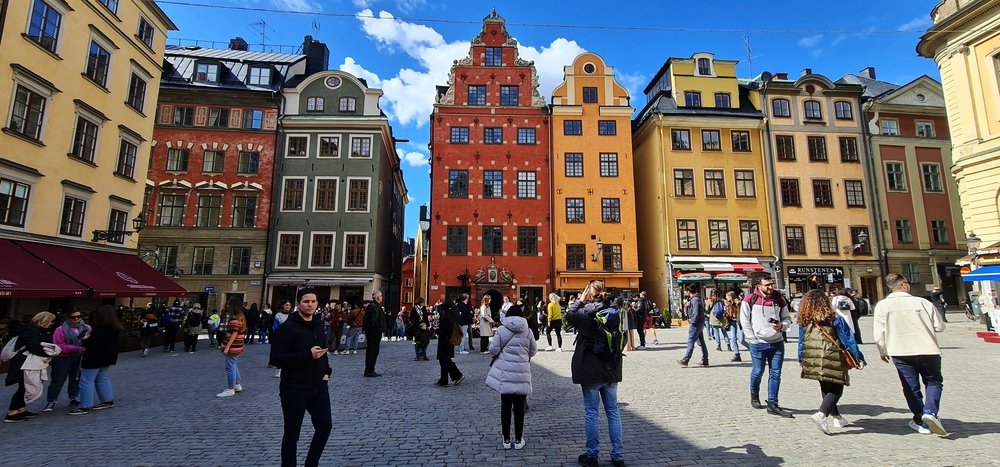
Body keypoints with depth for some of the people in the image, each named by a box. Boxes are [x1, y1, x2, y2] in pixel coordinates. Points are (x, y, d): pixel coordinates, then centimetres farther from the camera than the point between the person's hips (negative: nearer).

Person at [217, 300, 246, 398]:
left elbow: (234, 334, -22)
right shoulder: (241, 317, 11)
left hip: (233, 347, -10)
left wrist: (227, 347, -22)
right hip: (238, 346, 10)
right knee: (234, 365, 20)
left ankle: (230, 389, 6)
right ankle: (238, 385, 29)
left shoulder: (235, 319, -18)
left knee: (230, 366, -2)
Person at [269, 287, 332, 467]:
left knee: (325, 425, 12)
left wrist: (326, 371, 8)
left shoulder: (319, 325, 8)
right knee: (292, 433, 7)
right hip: (295, 389, -7)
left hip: (319, 386, 7)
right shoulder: (288, 327, -14)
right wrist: (308, 354, -25)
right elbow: (276, 358, -20)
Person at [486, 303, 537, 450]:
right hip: (522, 374, 1)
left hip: (505, 374, -1)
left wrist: (491, 344, 16)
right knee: (519, 407, 10)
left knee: (506, 406, 9)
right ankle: (518, 439, 18)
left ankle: (506, 439, 17)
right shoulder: (527, 331, 1)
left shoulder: (501, 330, -4)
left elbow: (493, 350, -6)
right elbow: (533, 351, 9)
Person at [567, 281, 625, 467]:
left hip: (590, 370, -5)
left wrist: (581, 298, 6)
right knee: (613, 411, 13)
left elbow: (569, 314, 3)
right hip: (611, 369, 5)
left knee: (591, 412, 6)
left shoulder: (586, 312, -15)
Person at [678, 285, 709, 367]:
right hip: (700, 324, 10)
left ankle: (685, 360, -4)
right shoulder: (693, 299, 14)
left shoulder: (695, 300, -17)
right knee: (701, 342, 12)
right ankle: (705, 361, 16)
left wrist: (691, 322, -15)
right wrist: (688, 305, 4)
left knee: (690, 342, -7)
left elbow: (696, 313, -23)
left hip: (695, 324, -10)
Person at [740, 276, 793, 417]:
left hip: (777, 342, 4)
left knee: (775, 373, 4)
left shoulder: (780, 300, 6)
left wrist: (782, 325, -7)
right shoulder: (750, 299, -5)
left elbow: (787, 318, 16)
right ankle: (754, 395, 31)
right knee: (758, 371, 4)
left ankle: (772, 404, 12)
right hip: (758, 343, -4)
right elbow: (744, 321, -4)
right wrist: (753, 339, -8)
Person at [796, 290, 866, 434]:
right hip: (832, 361, -4)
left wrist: (801, 359, 21)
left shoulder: (804, 321, 2)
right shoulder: (835, 319, -8)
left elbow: (801, 342, 10)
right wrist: (859, 358, 2)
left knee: (826, 389, 20)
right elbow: (848, 339, -5)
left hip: (813, 362, 4)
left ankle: (837, 417, 31)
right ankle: (821, 414, -15)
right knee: (836, 389, 4)